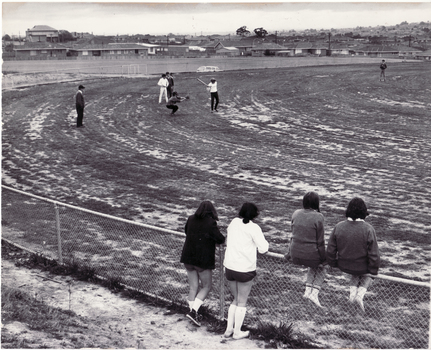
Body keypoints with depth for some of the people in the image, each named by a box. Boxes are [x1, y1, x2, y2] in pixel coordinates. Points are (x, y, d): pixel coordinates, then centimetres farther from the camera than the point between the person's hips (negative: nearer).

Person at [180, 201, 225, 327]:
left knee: (193, 287, 14)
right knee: (206, 286, 9)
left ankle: (193, 313, 20)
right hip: (203, 260, -5)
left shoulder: (191, 219, 1)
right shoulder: (210, 223, -16)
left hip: (188, 258, 5)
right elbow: (220, 240, -12)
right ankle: (193, 311, -3)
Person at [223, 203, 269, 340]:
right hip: (245, 269, -5)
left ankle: (229, 329, 22)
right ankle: (237, 332, 18)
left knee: (236, 299, 22)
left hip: (229, 267, 5)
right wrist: (266, 243, 7)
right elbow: (263, 249, -14)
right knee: (242, 302, 11)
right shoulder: (253, 228, -12)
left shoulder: (233, 223, 6)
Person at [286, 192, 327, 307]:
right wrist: (323, 259, 1)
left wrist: (290, 252, 20)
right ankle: (314, 293, 16)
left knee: (314, 266, 34)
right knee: (322, 267, 28)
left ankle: (308, 291, 26)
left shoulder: (296, 214, -1)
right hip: (311, 254, -5)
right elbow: (320, 241, -11)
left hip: (296, 254, 5)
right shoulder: (318, 217, -16)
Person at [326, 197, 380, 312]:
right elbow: (374, 254, -17)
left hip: (343, 266, 3)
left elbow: (330, 250, -6)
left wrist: (333, 263, 13)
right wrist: (373, 270, 0)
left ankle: (353, 293, 24)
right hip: (362, 267, -3)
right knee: (369, 272, 33)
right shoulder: (368, 229, -22)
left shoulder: (338, 227, -13)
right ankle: (360, 295, 14)